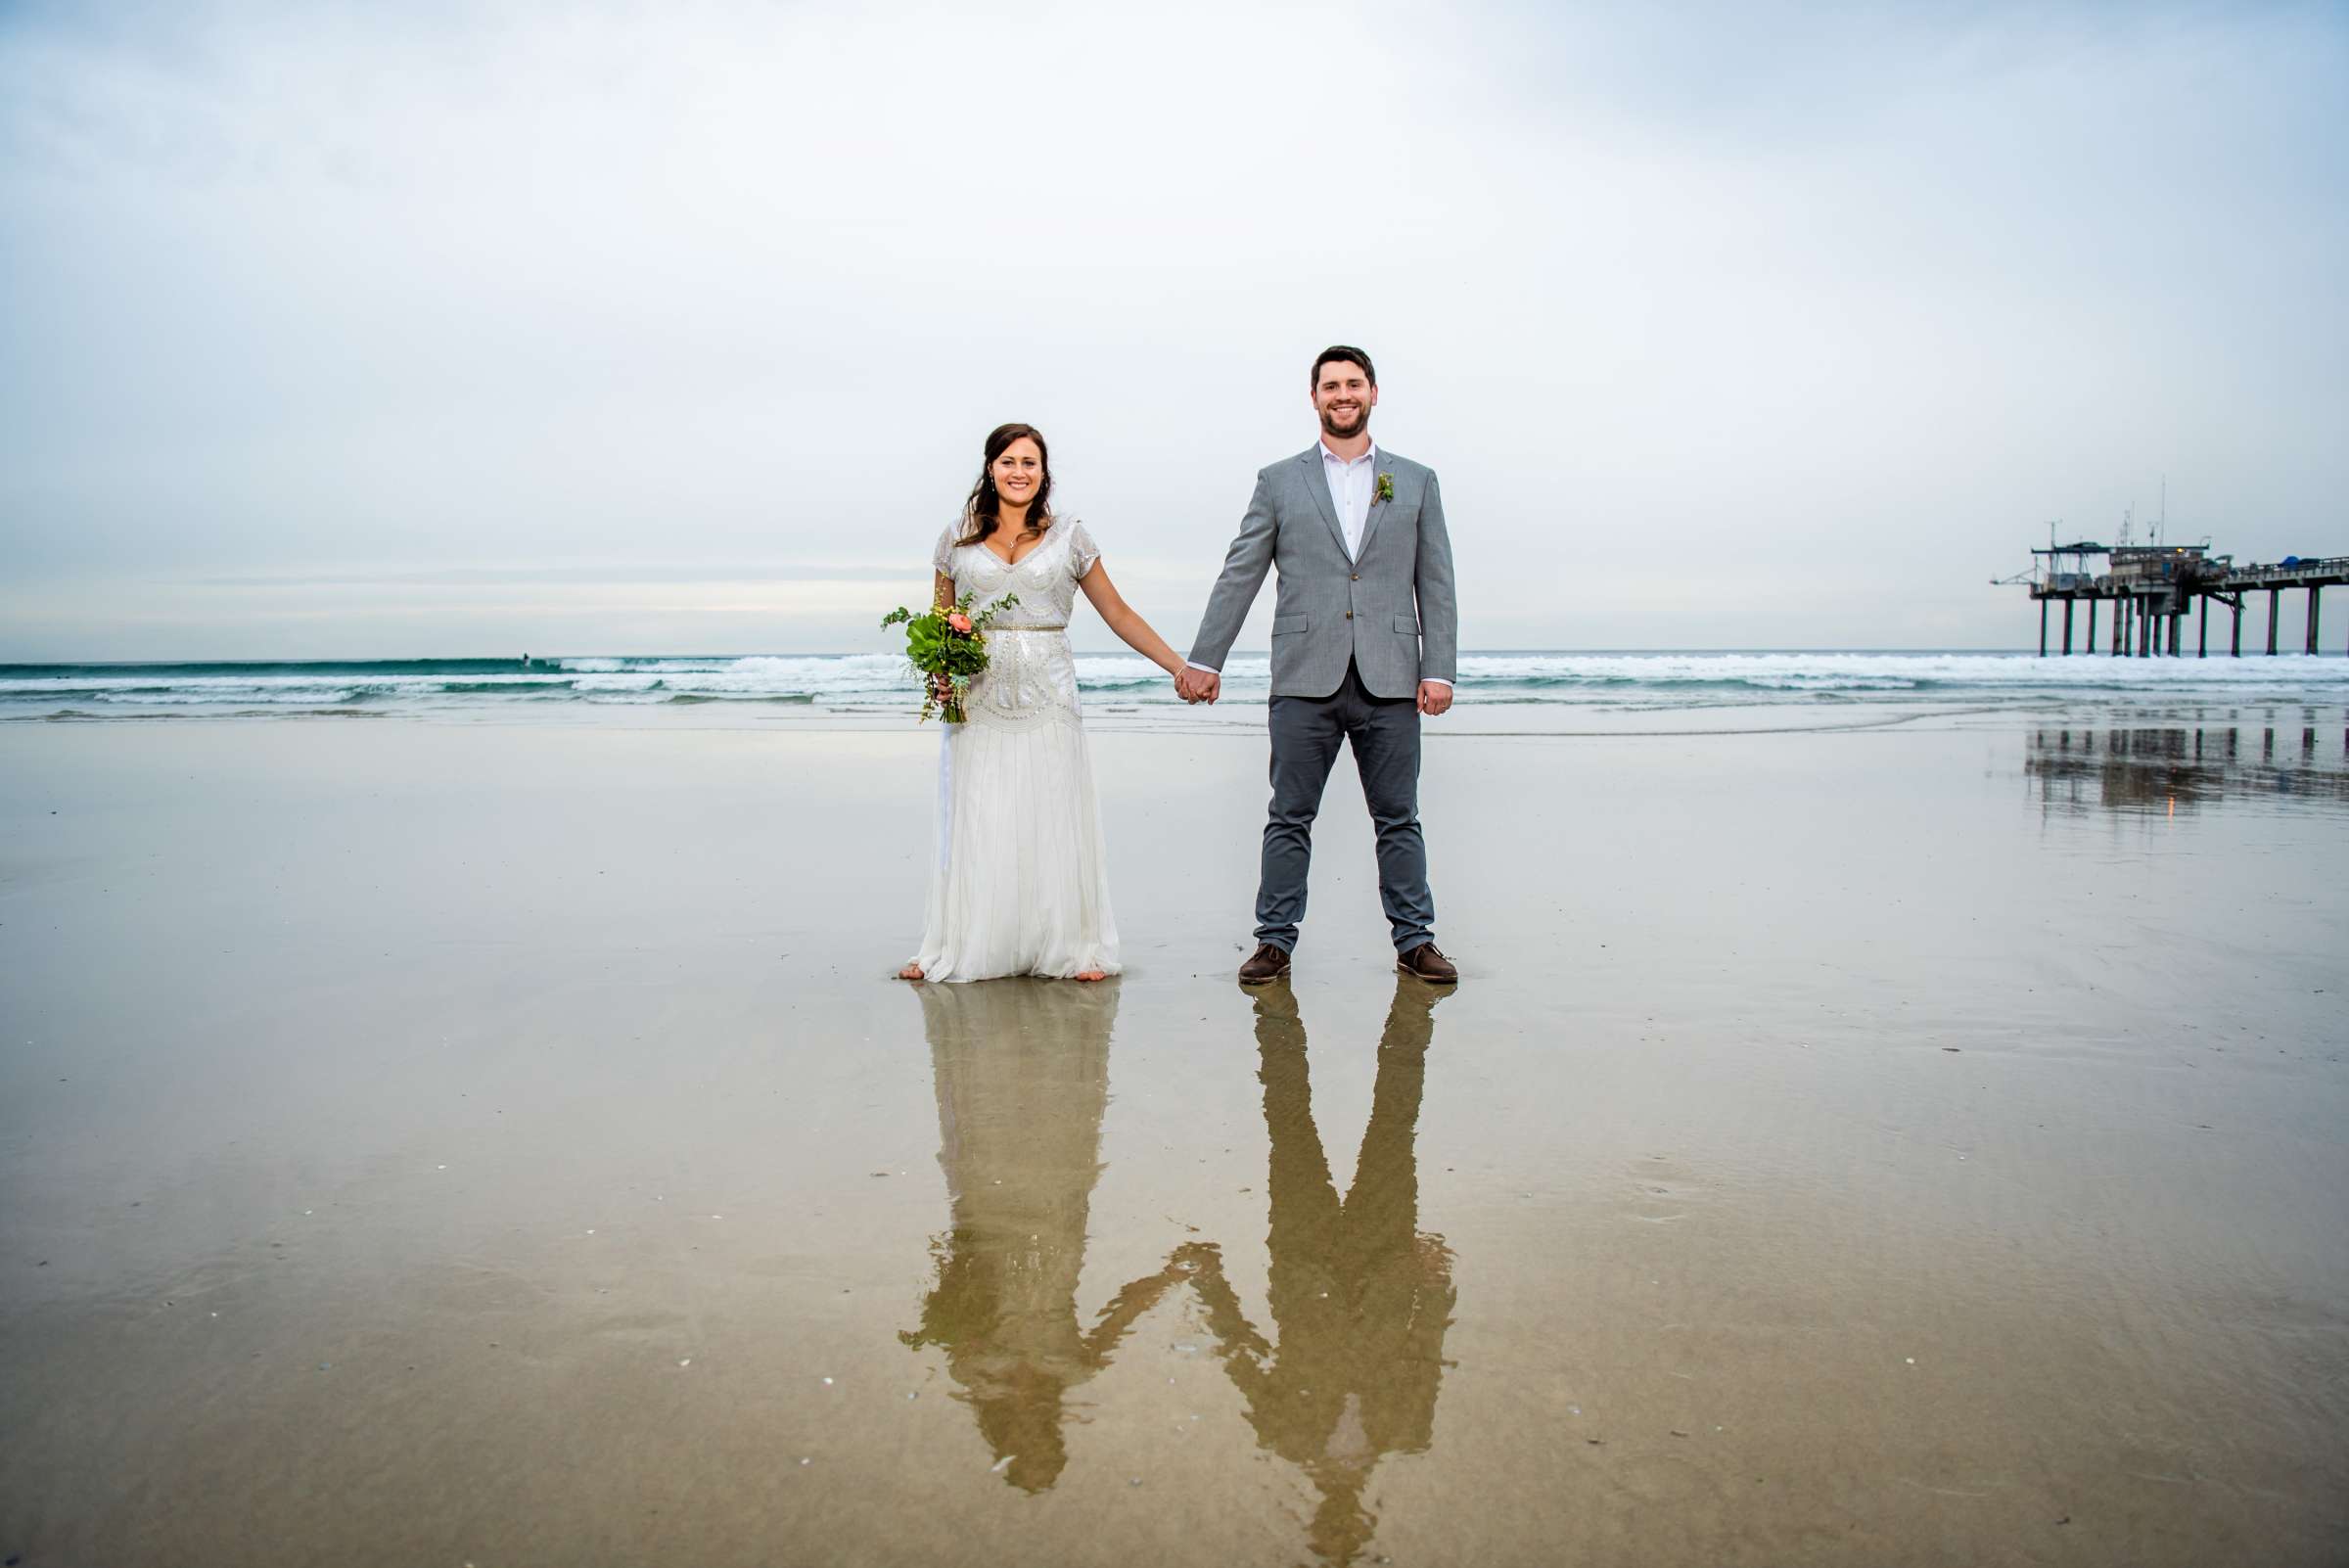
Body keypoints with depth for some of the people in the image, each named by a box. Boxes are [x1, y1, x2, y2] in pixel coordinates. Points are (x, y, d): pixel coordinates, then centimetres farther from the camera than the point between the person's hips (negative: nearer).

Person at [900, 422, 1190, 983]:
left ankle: (1069, 949, 12)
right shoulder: (958, 539, 8)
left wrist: (1181, 669, 2)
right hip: (978, 701, 1)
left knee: (1054, 823, 2)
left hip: (1047, 699, 0)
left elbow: (1119, 614, 8)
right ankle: (957, 951, 11)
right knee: (975, 827, 1)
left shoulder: (1069, 538, 6)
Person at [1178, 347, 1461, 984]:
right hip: (1305, 680, 0)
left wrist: (1439, 669, 0)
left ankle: (1415, 940, 15)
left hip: (1389, 681, 1)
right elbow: (1238, 577, 8)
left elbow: (1436, 585, 9)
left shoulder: (1416, 482, 13)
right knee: (1289, 818, 3)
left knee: (1399, 818, 6)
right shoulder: (1279, 482, 10)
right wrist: (1204, 660, 4)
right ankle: (1275, 941, 11)